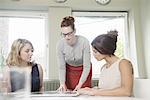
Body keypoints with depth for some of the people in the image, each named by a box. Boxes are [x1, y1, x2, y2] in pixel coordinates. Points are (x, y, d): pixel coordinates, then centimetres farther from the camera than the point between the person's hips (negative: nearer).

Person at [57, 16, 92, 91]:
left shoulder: (84, 42, -28)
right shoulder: (60, 44, -21)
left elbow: (87, 67, -23)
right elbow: (61, 67, -13)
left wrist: (80, 84, -30)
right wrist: (62, 83, -24)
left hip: (84, 71, -1)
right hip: (69, 71, 2)